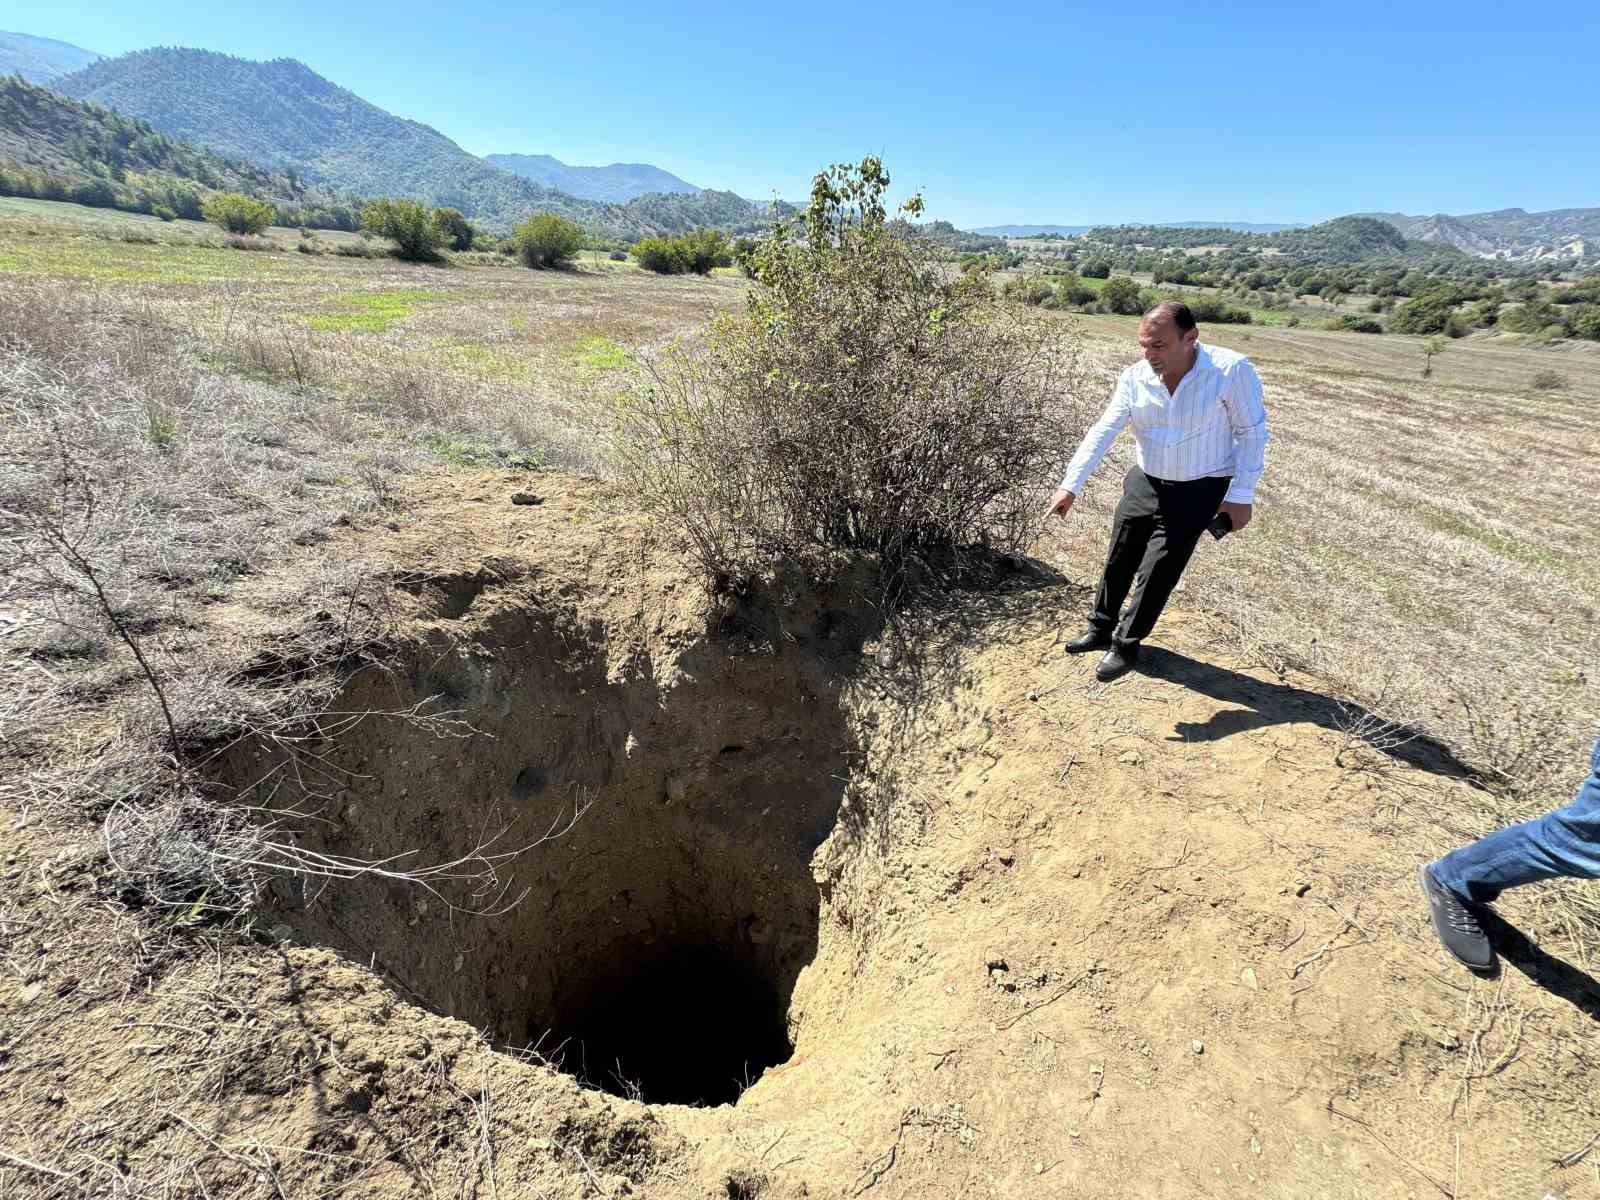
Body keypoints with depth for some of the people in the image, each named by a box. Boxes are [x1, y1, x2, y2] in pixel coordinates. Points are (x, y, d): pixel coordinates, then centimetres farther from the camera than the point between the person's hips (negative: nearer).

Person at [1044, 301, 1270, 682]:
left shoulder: (1231, 370, -19)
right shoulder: (1135, 378, -9)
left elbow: (1252, 433, -10)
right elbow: (1102, 433, -14)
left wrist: (1241, 495, -12)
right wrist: (1071, 485, -23)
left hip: (1197, 492, -4)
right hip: (1145, 483, 4)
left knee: (1156, 575, -1)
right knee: (1118, 562, 14)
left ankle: (1126, 645, 17)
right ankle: (1101, 629, 34)